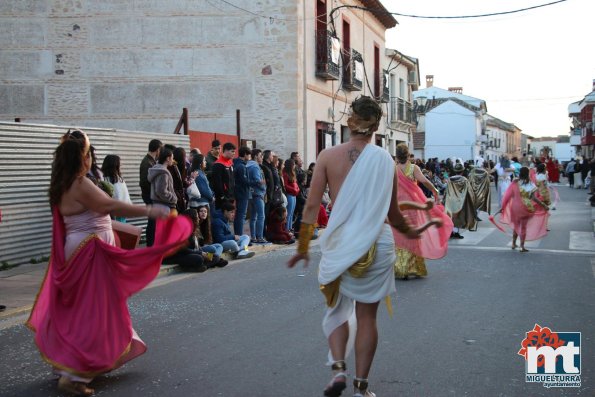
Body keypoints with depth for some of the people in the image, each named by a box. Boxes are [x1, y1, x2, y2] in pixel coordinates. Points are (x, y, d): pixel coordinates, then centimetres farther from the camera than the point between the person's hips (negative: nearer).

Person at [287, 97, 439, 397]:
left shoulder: (328, 156, -3)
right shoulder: (385, 160, -2)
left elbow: (312, 205, -5)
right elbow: (392, 213, 5)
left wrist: (302, 247, 5)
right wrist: (409, 232, 26)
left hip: (339, 242, 0)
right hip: (377, 243, 0)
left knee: (338, 308, 19)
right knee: (367, 316, 11)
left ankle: (338, 369, 2)